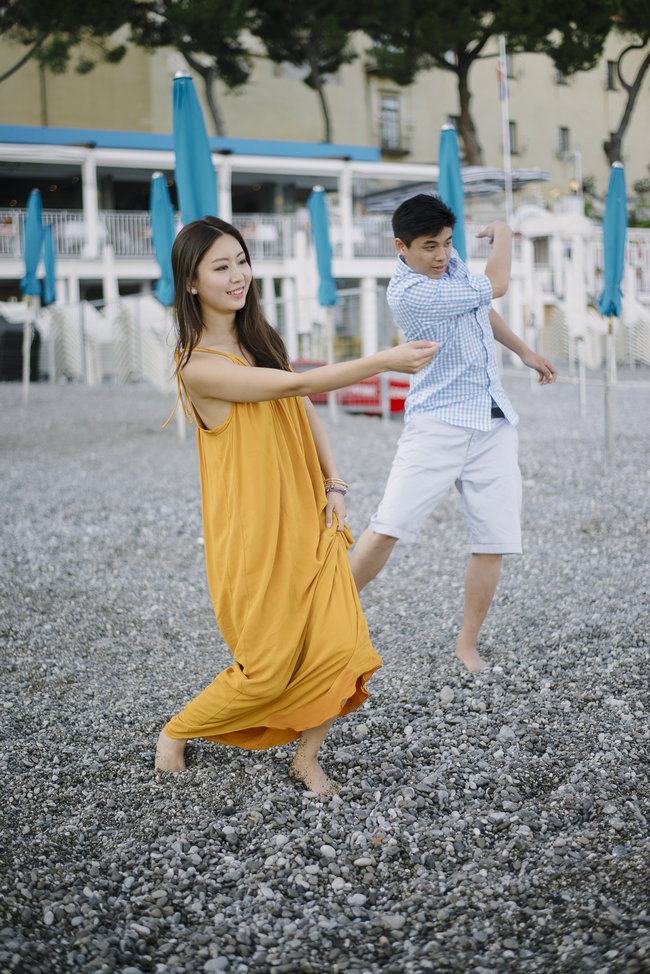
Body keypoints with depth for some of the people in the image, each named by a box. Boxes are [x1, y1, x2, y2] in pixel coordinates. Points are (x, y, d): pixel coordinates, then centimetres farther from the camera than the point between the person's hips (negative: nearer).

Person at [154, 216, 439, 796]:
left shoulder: (260, 340, 9)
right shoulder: (200, 367, -16)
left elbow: (305, 413, 13)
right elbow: (299, 383, -23)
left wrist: (334, 484, 1)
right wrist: (387, 361, -28)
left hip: (306, 523, 7)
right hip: (254, 535, -6)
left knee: (340, 647, -3)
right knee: (268, 670, 2)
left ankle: (306, 759, 19)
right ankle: (176, 733, 28)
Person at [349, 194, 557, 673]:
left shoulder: (450, 260, 9)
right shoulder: (407, 292, -18)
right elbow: (494, 287, -9)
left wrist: (525, 351, 30)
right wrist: (503, 234, 9)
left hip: (494, 422, 7)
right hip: (437, 423, -7)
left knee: (495, 541, 0)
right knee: (388, 529, -16)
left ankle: (467, 646, 13)